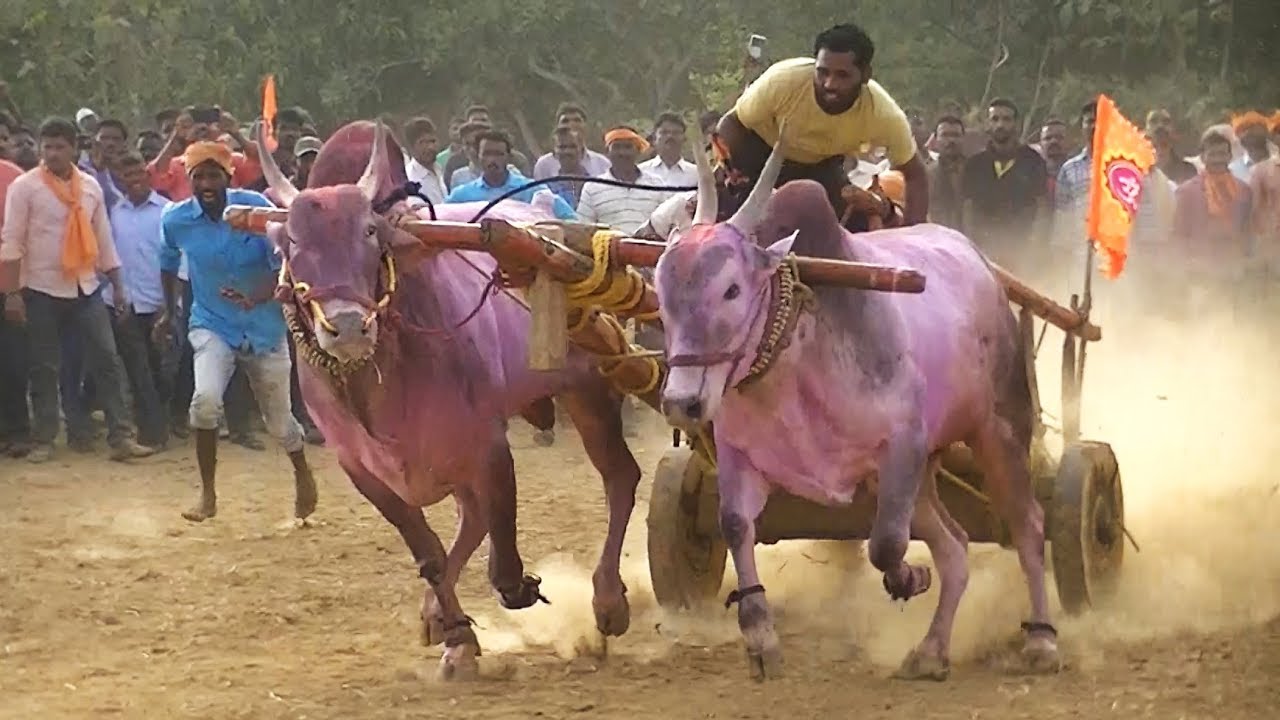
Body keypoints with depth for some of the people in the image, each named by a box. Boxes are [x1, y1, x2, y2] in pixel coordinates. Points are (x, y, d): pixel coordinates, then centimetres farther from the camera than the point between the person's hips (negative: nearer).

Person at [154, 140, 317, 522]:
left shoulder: (255, 207, -17)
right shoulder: (176, 219, -10)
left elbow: (283, 264, -18)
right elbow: (169, 263, 12)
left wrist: (256, 298, -36)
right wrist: (169, 311, 22)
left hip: (264, 325, 0)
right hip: (212, 324, 0)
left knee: (278, 418, 10)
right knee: (206, 399, -26)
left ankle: (303, 476, 43)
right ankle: (207, 494, -10)